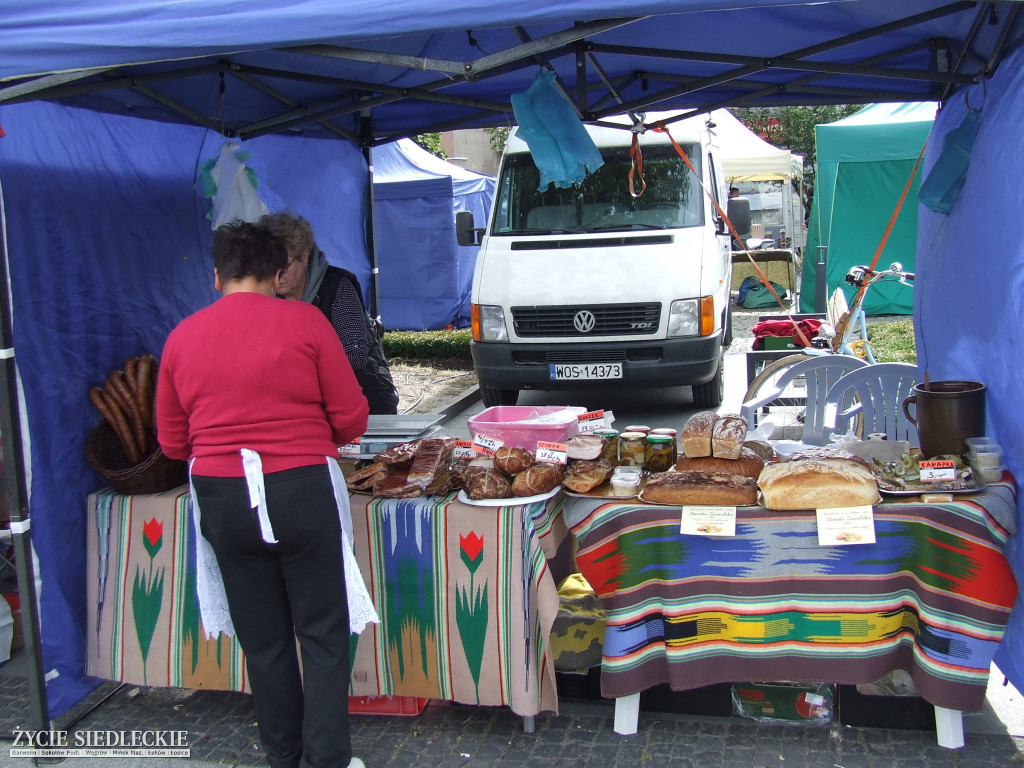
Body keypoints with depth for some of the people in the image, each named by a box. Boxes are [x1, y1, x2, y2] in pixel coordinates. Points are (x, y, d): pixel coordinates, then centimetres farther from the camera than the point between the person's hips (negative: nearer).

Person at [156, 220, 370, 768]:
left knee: (262, 640, 15)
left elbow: (173, 442, 10)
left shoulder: (181, 337, 4)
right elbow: (351, 418, -4)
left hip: (220, 498, 4)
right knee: (322, 635, 9)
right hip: (302, 491, -3)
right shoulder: (303, 321, -5)